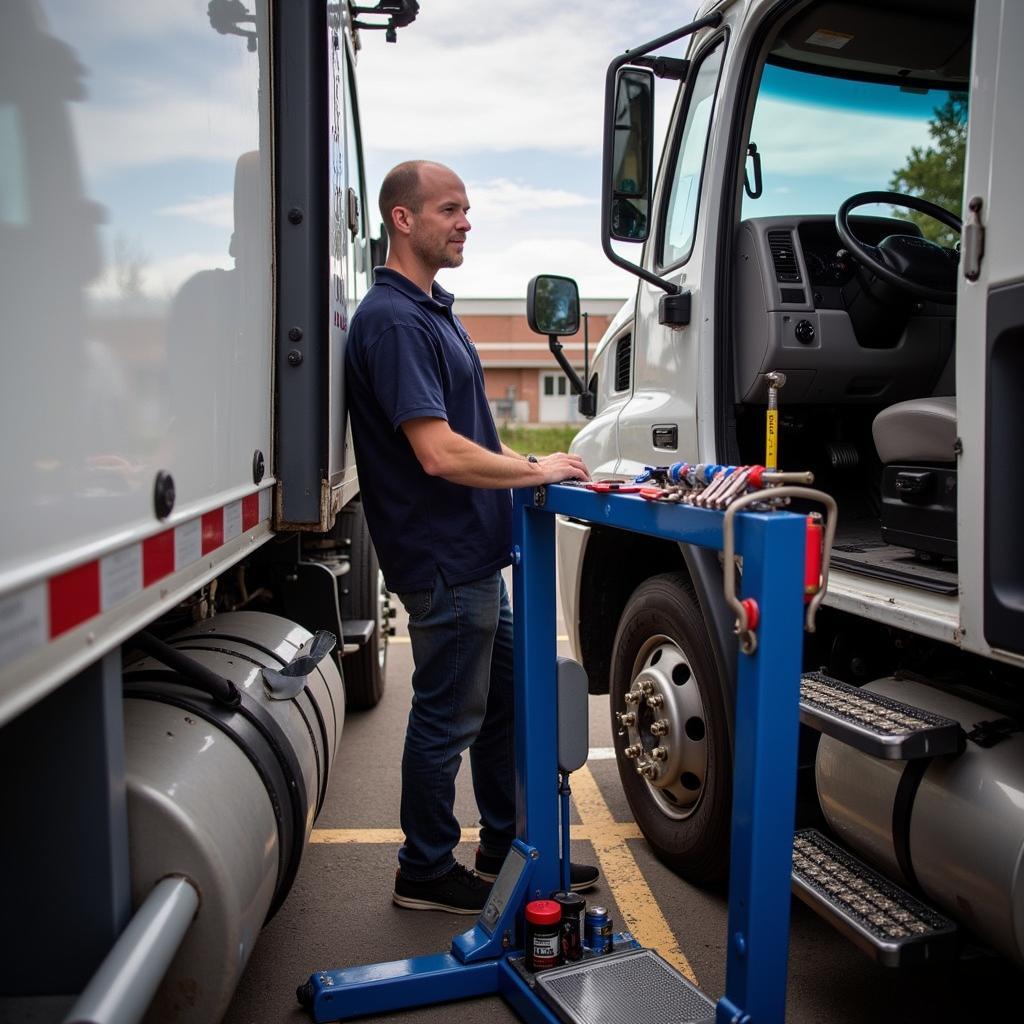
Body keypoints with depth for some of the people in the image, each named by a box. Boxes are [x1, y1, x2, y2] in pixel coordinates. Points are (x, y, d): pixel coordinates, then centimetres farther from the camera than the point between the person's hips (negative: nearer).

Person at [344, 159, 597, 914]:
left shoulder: (433, 310, 14)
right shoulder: (393, 320, -19)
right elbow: (439, 453, -27)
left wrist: (527, 463, 8)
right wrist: (535, 470, -16)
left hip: (475, 554, 10)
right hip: (443, 560, -10)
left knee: (504, 703, 19)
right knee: (446, 718, 4)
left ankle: (508, 849, 36)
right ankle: (427, 873, 23)